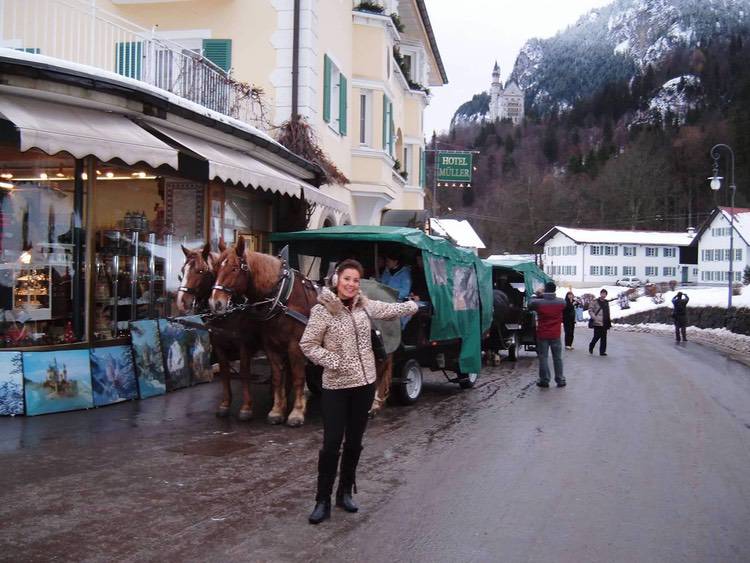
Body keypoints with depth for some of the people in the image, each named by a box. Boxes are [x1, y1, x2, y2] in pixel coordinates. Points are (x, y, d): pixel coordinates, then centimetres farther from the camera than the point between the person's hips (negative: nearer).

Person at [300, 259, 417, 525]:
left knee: (354, 442, 13)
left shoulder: (364, 305, 4)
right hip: (336, 386, -5)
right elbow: (308, 345, -11)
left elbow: (390, 309, 22)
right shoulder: (323, 310, -12)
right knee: (331, 444, -4)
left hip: (364, 383, 5)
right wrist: (334, 362, -19)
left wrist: (413, 305, 35)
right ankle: (323, 501, 8)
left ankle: (345, 492, 28)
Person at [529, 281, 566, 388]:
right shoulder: (561, 302, -7)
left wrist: (536, 296, 15)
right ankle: (560, 380, 15)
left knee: (543, 358, 5)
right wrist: (553, 296, 18)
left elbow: (530, 306, 4)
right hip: (555, 335, 2)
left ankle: (544, 380, 7)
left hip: (542, 335, -2)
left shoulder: (538, 302, -14)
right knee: (557, 358, 11)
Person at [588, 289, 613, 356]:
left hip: (604, 323, 6)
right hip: (597, 323, -6)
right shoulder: (595, 301, -4)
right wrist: (594, 317, -17)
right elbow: (590, 310, -7)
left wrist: (609, 319, 16)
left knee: (604, 337, 3)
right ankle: (591, 347, 20)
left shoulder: (606, 302, 16)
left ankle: (602, 351, 7)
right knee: (597, 336, -5)